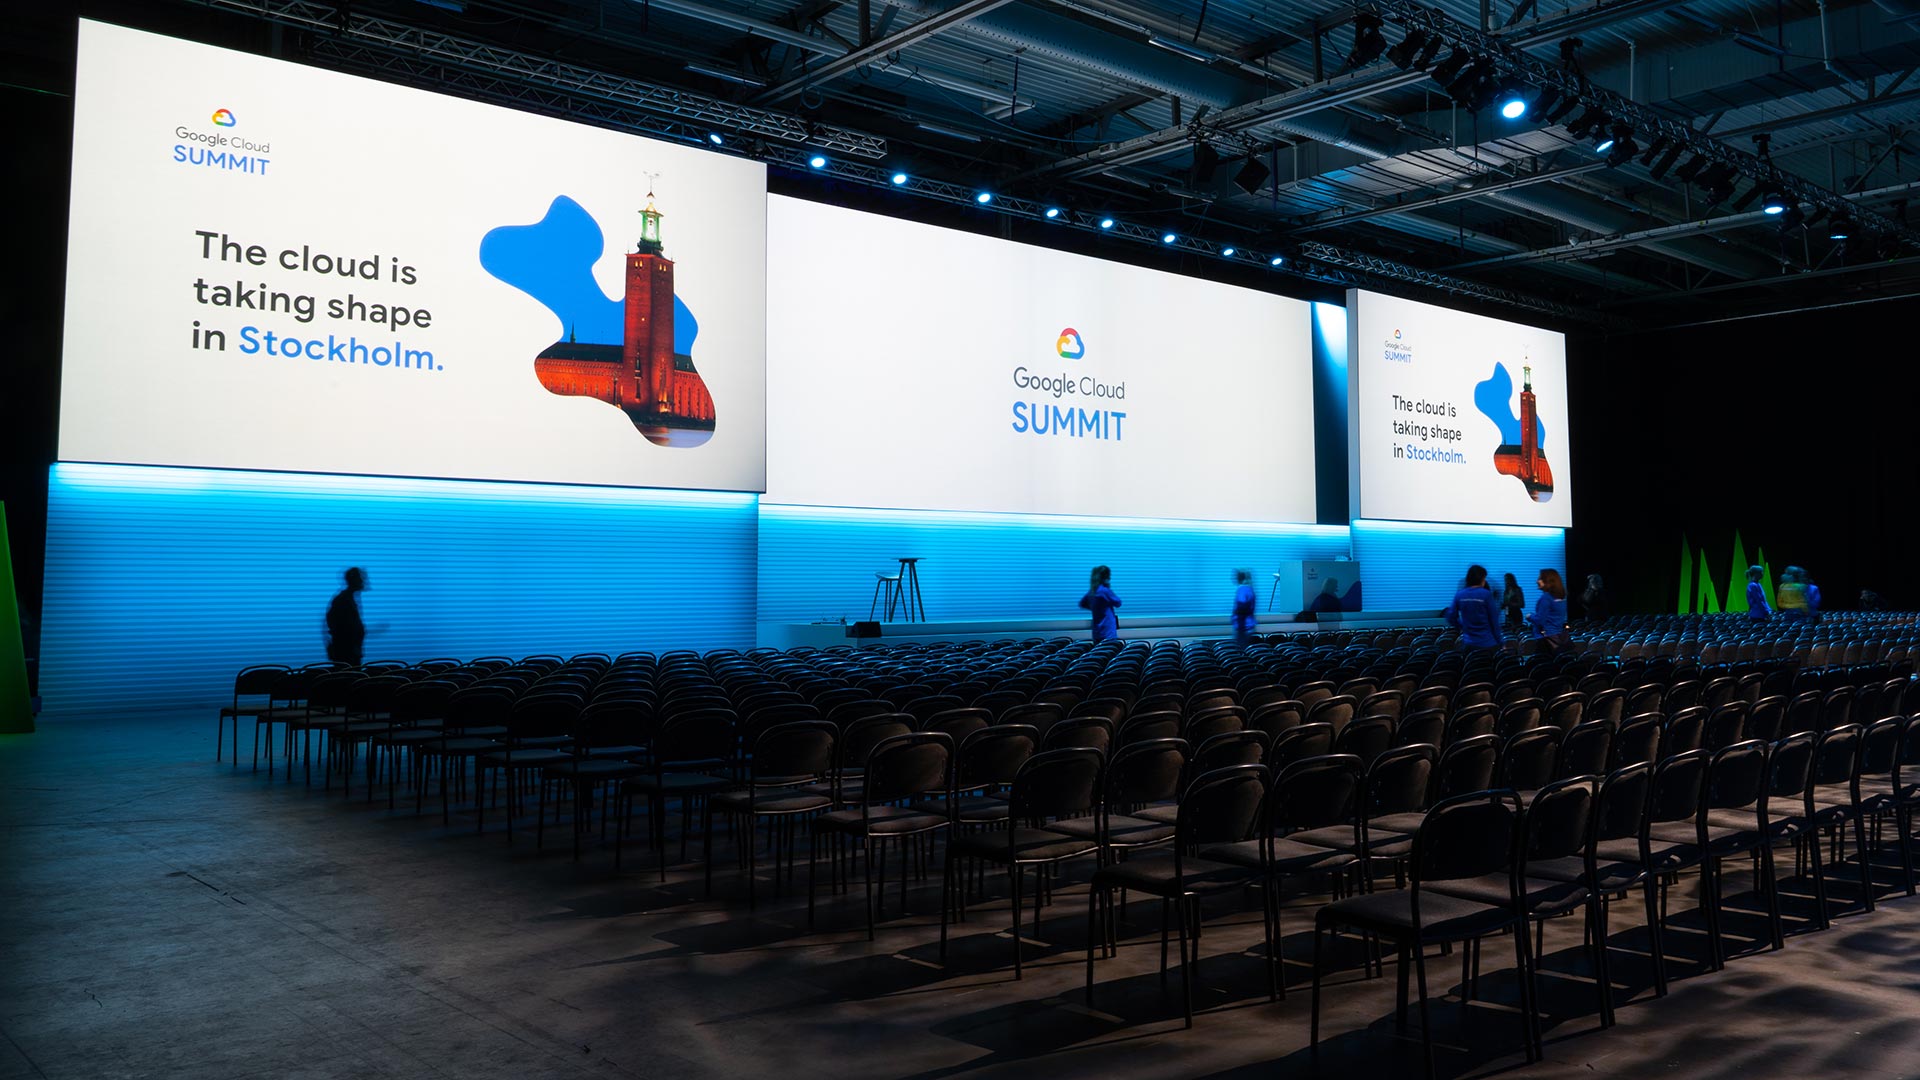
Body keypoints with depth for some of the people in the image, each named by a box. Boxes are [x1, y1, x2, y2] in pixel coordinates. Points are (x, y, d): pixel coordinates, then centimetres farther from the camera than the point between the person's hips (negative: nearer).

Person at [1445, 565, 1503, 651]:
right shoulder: (1486, 594, -10)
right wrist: (1499, 642, 1)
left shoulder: (1459, 595, 1)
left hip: (1468, 644, 4)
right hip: (1487, 643, -4)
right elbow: (1493, 619, -6)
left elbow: (1451, 619, 5)